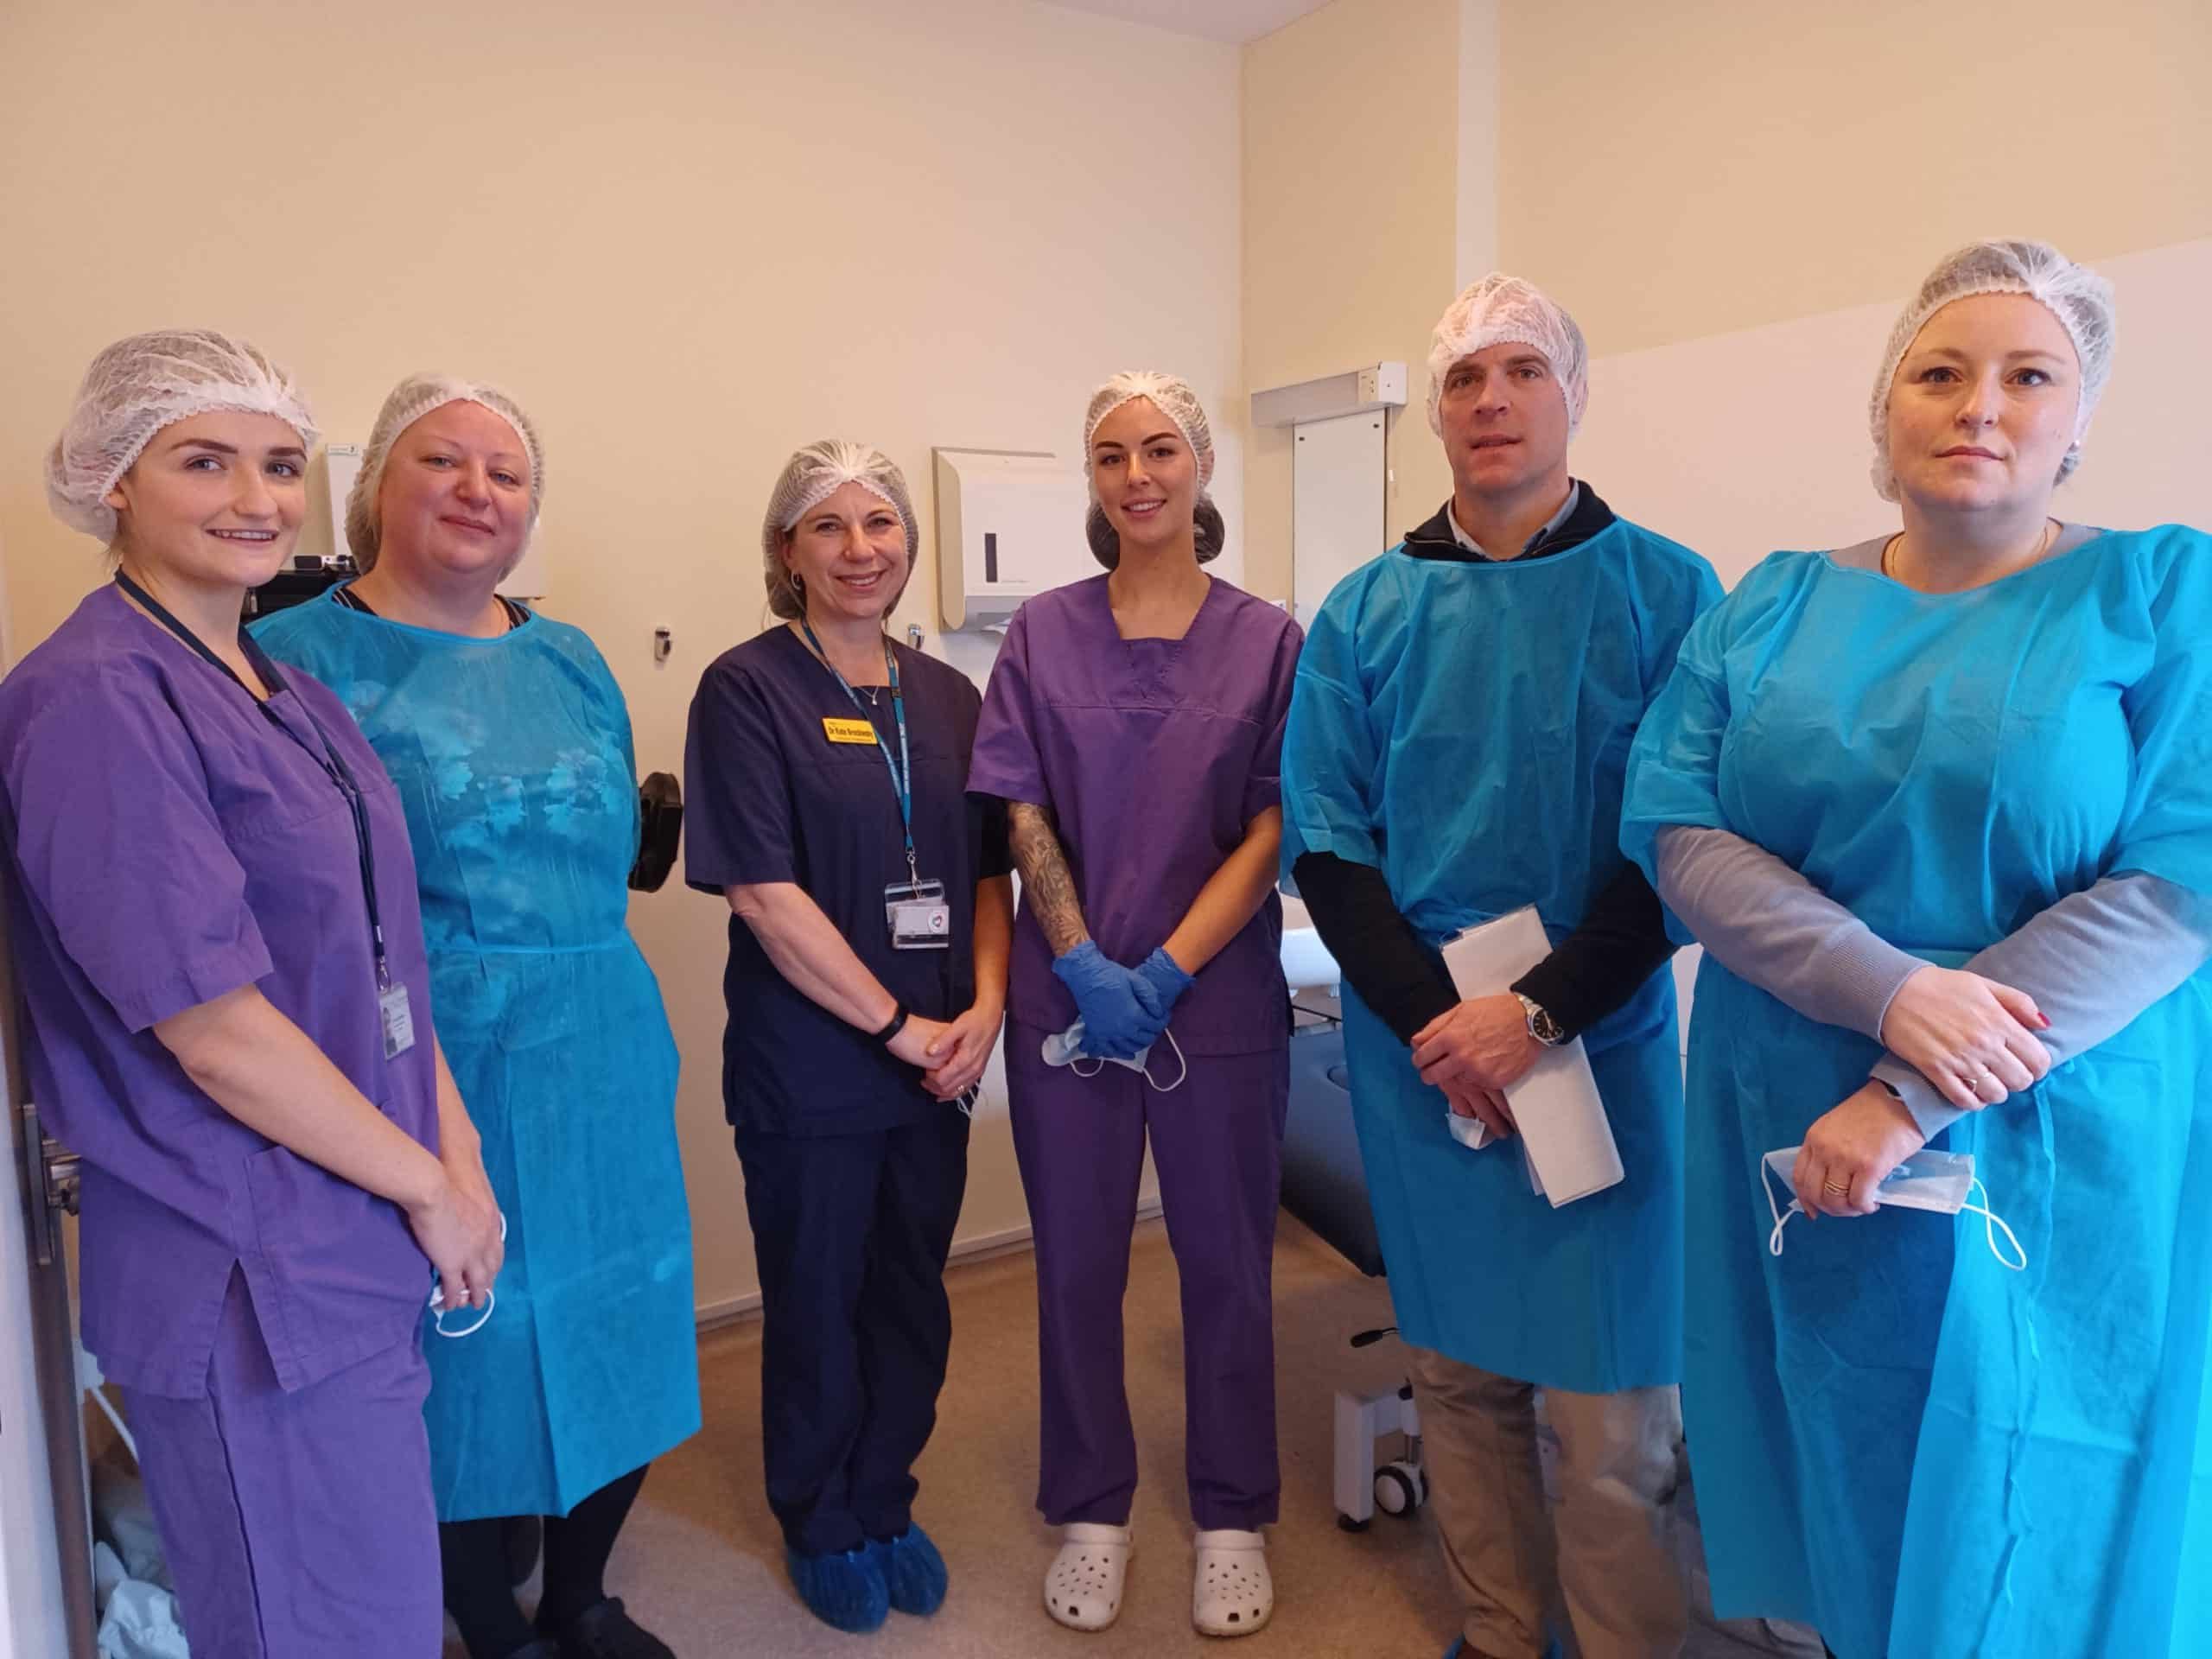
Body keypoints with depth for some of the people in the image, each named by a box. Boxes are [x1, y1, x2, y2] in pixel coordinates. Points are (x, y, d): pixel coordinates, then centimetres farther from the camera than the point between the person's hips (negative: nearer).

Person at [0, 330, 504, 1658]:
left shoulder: (292, 697, 10)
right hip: (257, 1287, -8)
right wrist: (429, 1187, -10)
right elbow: (216, 1033, -20)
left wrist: (460, 1153, 0)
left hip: (361, 1256, 8)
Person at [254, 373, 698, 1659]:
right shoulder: (300, 660, -5)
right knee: (472, 1359, 8)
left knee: (610, 1337, 15)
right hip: (434, 1081, -5)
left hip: (602, 1069, 5)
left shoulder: (573, 662, 10)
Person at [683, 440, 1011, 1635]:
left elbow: (988, 869, 9)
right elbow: (764, 892, -15)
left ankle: (886, 1504, 39)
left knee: (914, 1299, 16)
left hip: (938, 1062, 5)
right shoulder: (748, 688, -9)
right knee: (816, 1303, 13)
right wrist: (897, 1025, -14)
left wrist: (984, 1009, -6)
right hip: (809, 1066, -4)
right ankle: (819, 1527, 36)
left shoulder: (946, 696, 6)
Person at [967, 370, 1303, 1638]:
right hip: (1069, 997, 1)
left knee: (1226, 1261, 10)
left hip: (1219, 998, -1)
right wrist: (1086, 967, -12)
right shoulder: (1043, 634, 3)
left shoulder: (1266, 639, 0)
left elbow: (1271, 829, -5)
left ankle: (1234, 1519, 30)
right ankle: (1091, 1512, 31)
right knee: (1077, 1262, 11)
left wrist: (1166, 972, -13)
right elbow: (1022, 815, -1)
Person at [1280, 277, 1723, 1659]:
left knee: (1611, 1410, 2)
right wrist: (1431, 1019, -10)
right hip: (1416, 1048, 3)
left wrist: (1542, 1014, -15)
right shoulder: (1367, 611, 4)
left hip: (1601, 1045, -2)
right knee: (1462, 1372, 14)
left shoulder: (1666, 593, -2)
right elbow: (1323, 836, 1)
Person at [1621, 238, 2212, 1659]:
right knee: (1835, 1491, 15)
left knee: (2019, 1542, 11)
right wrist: (1889, 993, -21)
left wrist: (1908, 1104, -19)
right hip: (1794, 1137, 2)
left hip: (2057, 1162, -2)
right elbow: (1677, 833, -6)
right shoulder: (1775, 609, 4)